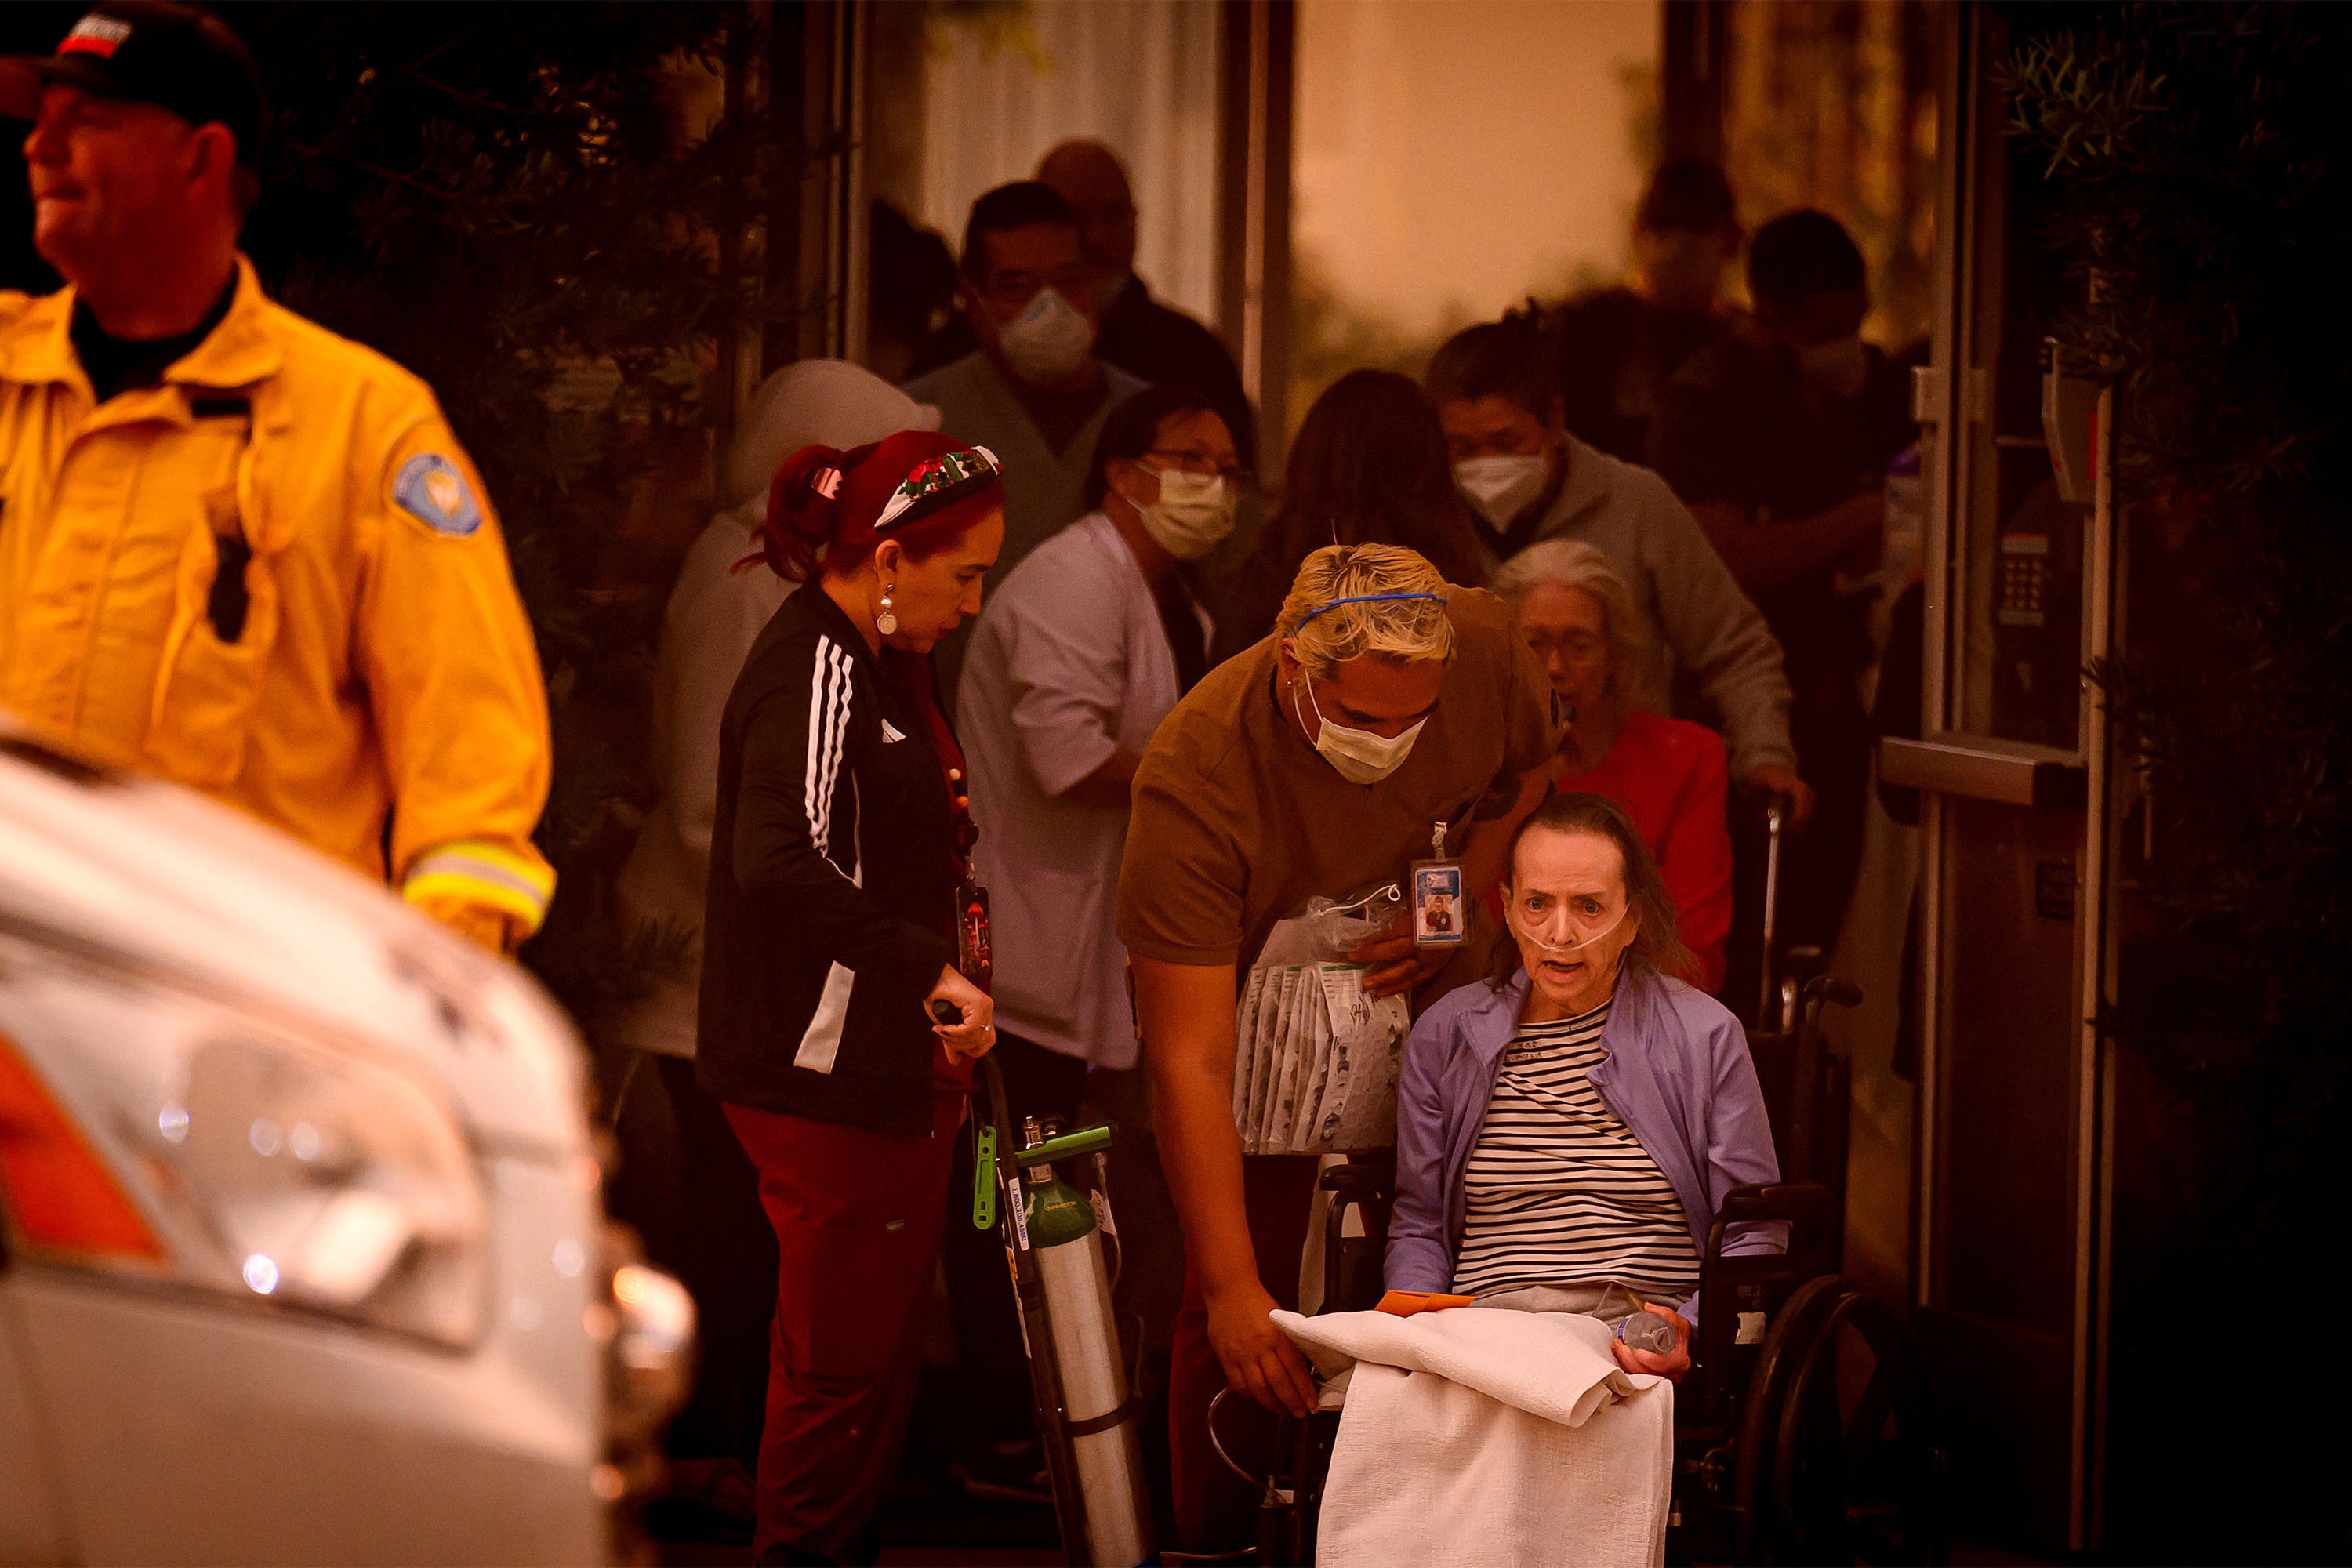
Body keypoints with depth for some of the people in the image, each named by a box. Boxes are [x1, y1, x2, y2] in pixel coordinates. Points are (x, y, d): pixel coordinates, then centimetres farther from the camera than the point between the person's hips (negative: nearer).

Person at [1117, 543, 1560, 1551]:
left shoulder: (1486, 646, -25)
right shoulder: (1196, 777, -37)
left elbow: (1529, 771, 2)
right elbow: (1188, 1061, -38)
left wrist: (1463, 902, -18)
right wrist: (1232, 1287, -42)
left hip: (1418, 989, 4)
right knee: (1238, 1323, -7)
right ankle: (1218, 1544, 10)